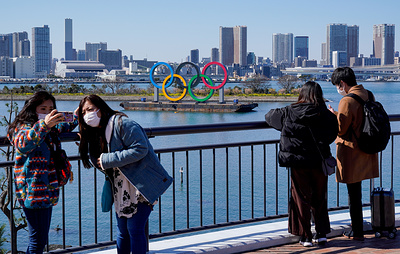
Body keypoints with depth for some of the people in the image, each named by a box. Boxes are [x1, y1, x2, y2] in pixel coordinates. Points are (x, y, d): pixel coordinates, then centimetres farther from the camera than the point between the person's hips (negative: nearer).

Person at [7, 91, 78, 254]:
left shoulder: (51, 129, 15)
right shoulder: (25, 127, -11)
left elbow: (66, 127, 39)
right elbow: (22, 145, -36)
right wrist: (44, 125, -50)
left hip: (46, 191, 9)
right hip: (33, 192, -9)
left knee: (41, 239, 14)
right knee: (38, 240, -10)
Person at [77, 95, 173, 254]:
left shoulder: (122, 124, -15)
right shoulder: (96, 133, 12)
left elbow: (140, 149, -23)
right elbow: (97, 161, 14)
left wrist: (107, 160, -19)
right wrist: (85, 145, -1)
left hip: (141, 186, -8)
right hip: (121, 190, 8)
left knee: (135, 228, -7)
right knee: (122, 230, 11)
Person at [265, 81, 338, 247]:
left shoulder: (289, 113, -6)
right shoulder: (326, 115, -4)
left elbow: (269, 116, 8)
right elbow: (332, 135, 8)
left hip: (298, 163, -2)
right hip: (320, 163, 2)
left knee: (301, 200, 7)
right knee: (320, 199, 16)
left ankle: (305, 237, 9)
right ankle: (322, 234, 19)